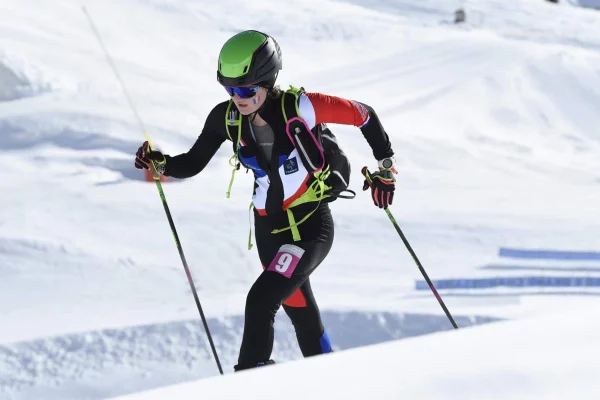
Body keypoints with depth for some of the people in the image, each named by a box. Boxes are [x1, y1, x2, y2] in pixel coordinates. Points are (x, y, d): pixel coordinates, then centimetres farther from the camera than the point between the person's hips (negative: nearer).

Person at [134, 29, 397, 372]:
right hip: (269, 227, 5)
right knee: (300, 310, 16)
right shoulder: (226, 118, -6)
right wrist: (161, 164, -16)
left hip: (312, 224, -5)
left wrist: (386, 167, -3)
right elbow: (193, 164, 3)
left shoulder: (298, 108, -19)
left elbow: (364, 115, -9)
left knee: (262, 300, -23)